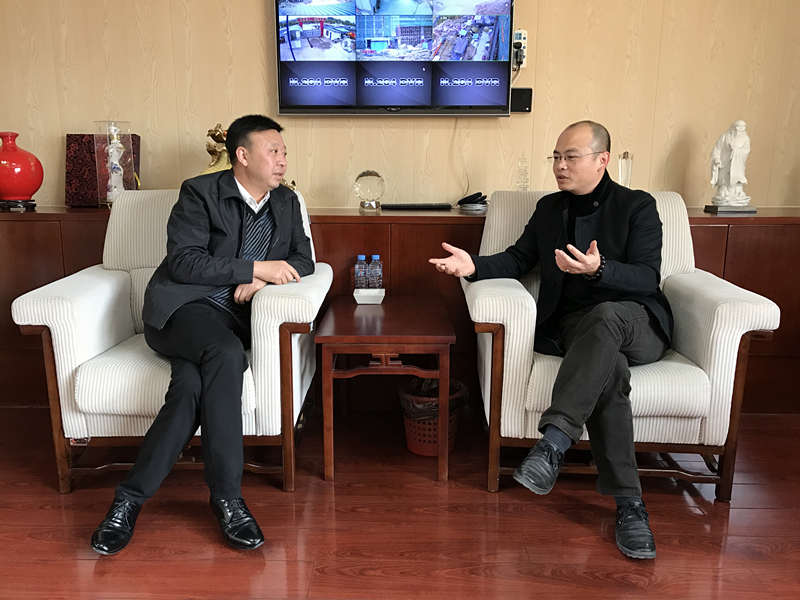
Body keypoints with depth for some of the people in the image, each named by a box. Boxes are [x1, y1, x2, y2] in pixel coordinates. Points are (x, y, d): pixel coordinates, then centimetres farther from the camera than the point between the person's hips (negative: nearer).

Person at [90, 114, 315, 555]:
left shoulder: (286, 203, 17)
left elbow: (303, 262, 13)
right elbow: (183, 262, -10)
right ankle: (226, 495, -27)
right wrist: (256, 267, -14)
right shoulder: (200, 192, 1)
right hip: (182, 309, -3)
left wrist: (263, 280, -7)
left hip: (234, 318, 4)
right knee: (226, 355, -36)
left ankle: (131, 494, -19)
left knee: (193, 385, -29)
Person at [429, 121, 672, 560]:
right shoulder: (549, 209, 19)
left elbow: (648, 279, -7)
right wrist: (474, 266, -4)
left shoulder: (638, 207, 5)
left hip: (635, 323, -2)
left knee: (606, 315, -39)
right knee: (608, 369, -33)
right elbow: (517, 261, 16)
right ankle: (628, 502, -31)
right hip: (572, 326, 2)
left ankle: (553, 441, -45)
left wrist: (598, 269, -27)